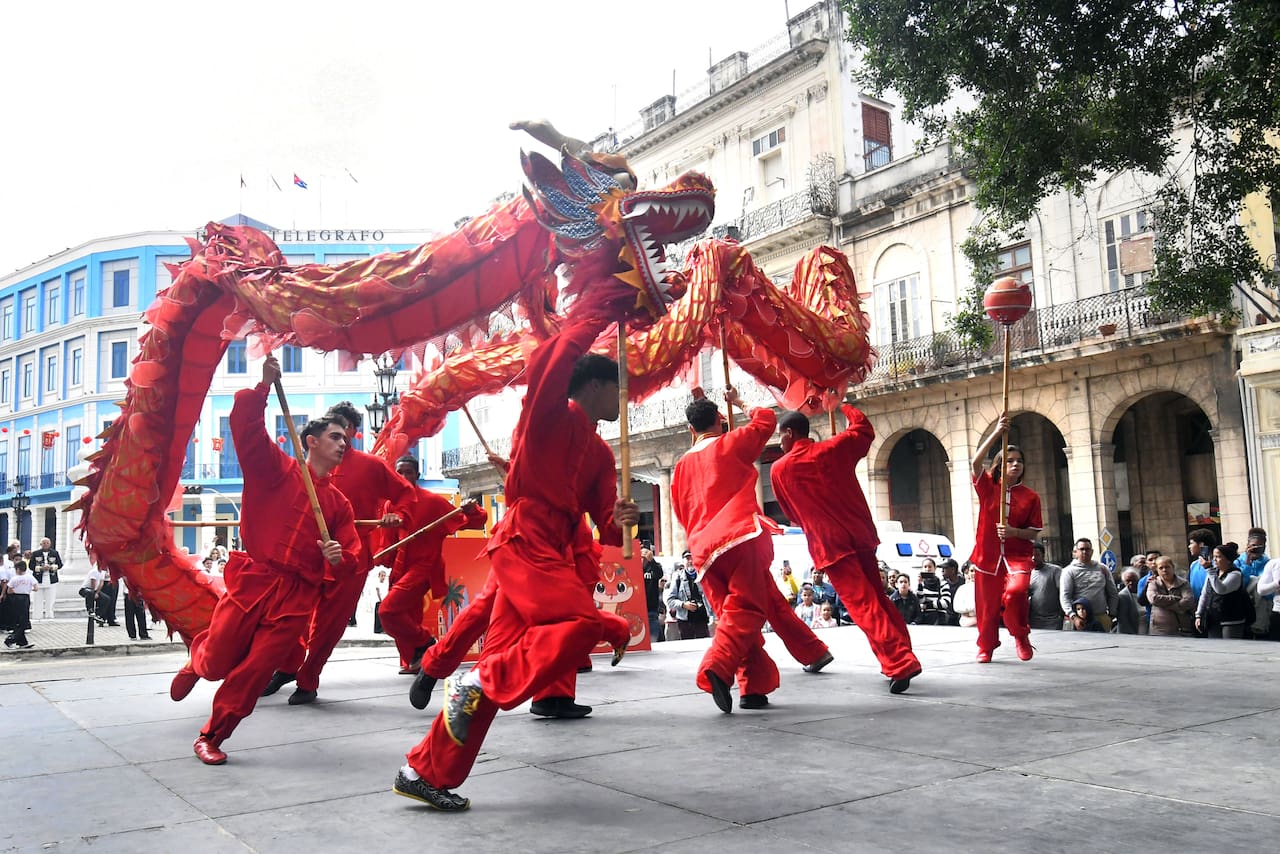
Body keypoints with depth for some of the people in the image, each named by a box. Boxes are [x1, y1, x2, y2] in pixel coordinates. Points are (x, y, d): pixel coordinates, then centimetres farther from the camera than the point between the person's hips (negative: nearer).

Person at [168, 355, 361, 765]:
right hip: (253, 582, -3)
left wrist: (339, 558, -11)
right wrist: (264, 386, -21)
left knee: (252, 675, -2)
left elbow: (352, 556, 12)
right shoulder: (276, 469, 4)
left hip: (297, 599, 3)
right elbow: (246, 426, -9)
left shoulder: (339, 503, 15)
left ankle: (212, 737, 20)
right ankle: (196, 661, 42)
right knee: (217, 663, 4)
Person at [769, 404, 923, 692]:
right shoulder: (833, 449, 3)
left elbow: (790, 513, 11)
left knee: (862, 605, -7)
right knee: (877, 596, 17)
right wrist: (842, 406, 39)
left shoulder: (779, 469, -3)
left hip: (829, 544, -4)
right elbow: (864, 429, 24)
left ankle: (900, 664, -17)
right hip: (861, 534, 5)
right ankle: (902, 654, 20)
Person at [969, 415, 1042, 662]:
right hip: (988, 556, 1)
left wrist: (1014, 531, -17)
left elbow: (1034, 532, 4)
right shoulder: (987, 487, 2)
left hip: (1017, 556, -1)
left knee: (1015, 592, -27)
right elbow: (976, 462, -17)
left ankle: (1021, 636, 0)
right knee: (987, 606, 4)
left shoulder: (1030, 497, 3)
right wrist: (997, 433, -22)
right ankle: (985, 647, 29)